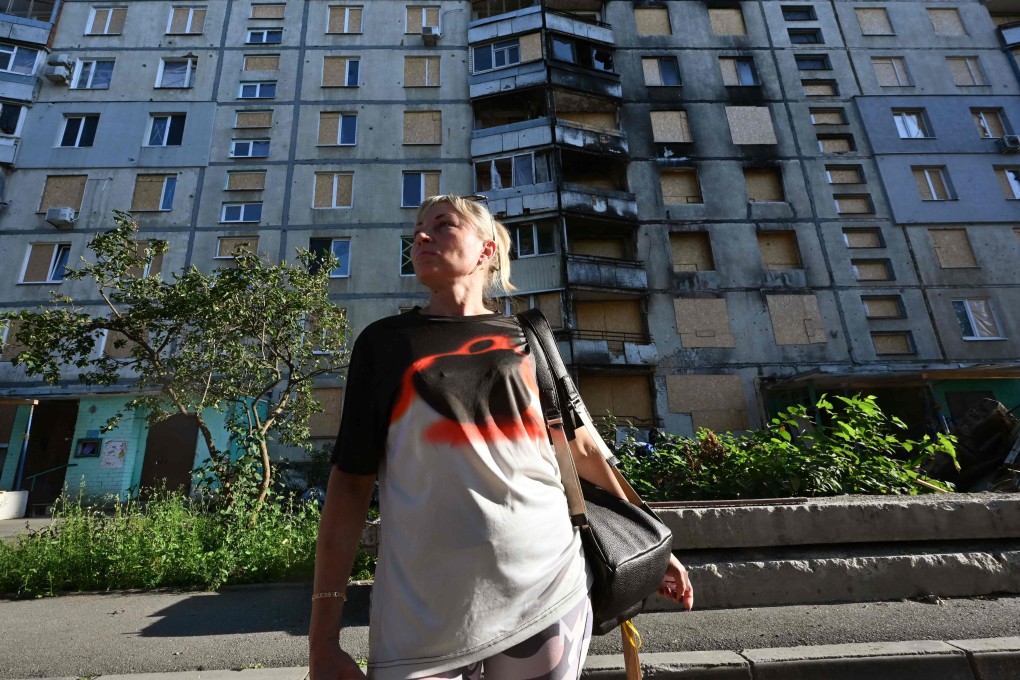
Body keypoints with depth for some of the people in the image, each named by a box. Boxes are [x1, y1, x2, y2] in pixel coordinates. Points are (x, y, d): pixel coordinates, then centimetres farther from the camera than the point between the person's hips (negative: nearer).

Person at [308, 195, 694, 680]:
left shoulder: (528, 341, 5)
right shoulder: (384, 342, 3)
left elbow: (581, 448, 12)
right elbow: (351, 481, 0)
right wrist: (324, 634, -2)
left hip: (546, 591, 1)